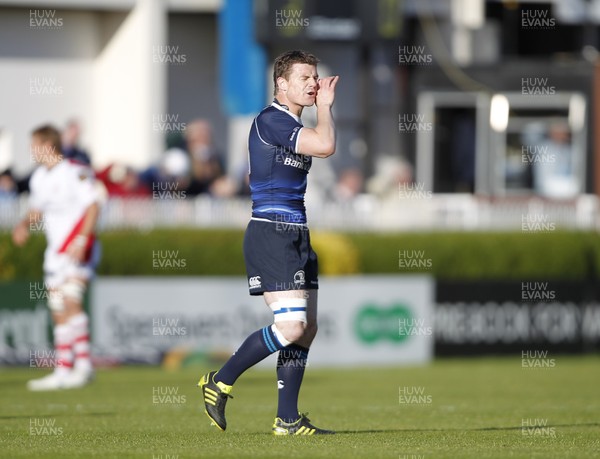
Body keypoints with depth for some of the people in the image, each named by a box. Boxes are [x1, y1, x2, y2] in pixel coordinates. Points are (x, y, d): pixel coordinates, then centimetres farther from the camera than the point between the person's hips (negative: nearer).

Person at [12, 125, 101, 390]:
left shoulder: (76, 172, -11)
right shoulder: (39, 177, 12)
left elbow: (93, 206, -13)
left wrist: (81, 241, -21)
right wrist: (24, 224, 3)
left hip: (78, 249, -8)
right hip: (55, 249, 8)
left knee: (71, 301, -22)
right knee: (58, 312, 6)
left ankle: (83, 365, -21)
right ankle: (63, 371, 9)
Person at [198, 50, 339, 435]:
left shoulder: (294, 127, 18)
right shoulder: (270, 121, -13)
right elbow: (326, 145, -21)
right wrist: (325, 106, -7)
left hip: (296, 236, 10)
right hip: (271, 234, -10)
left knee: (307, 328, 5)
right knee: (291, 325, -17)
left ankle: (287, 419, 9)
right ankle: (220, 382, -4)